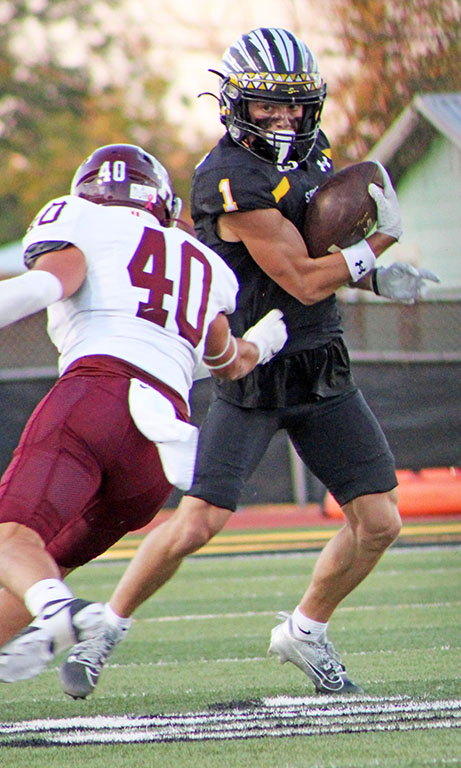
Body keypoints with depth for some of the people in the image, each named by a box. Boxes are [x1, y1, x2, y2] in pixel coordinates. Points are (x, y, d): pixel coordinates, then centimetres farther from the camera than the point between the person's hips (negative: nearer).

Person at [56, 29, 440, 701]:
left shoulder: (312, 152, 7)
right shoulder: (233, 181, -20)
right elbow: (303, 281, -21)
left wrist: (374, 278, 1)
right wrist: (380, 240, -11)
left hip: (323, 374, 7)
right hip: (252, 373, -7)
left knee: (378, 522, 2)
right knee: (197, 522, -13)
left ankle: (305, 632, 23)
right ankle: (105, 629, 6)